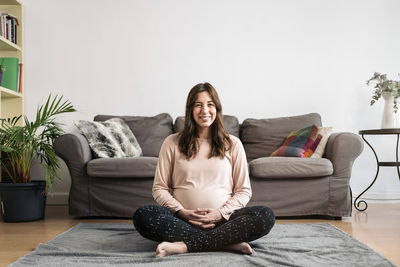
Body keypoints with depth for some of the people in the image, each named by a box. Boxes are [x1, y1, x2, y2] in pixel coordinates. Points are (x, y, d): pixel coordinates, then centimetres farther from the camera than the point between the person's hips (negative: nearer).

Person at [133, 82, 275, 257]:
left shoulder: (232, 144, 11)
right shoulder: (172, 143, 11)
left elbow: (244, 190, 9)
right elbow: (159, 188, 8)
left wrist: (221, 213, -8)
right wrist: (182, 212, -10)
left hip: (222, 219, 1)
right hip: (183, 220, 0)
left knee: (266, 216, -27)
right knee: (142, 215, -29)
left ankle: (185, 246, -30)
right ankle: (226, 242, -27)